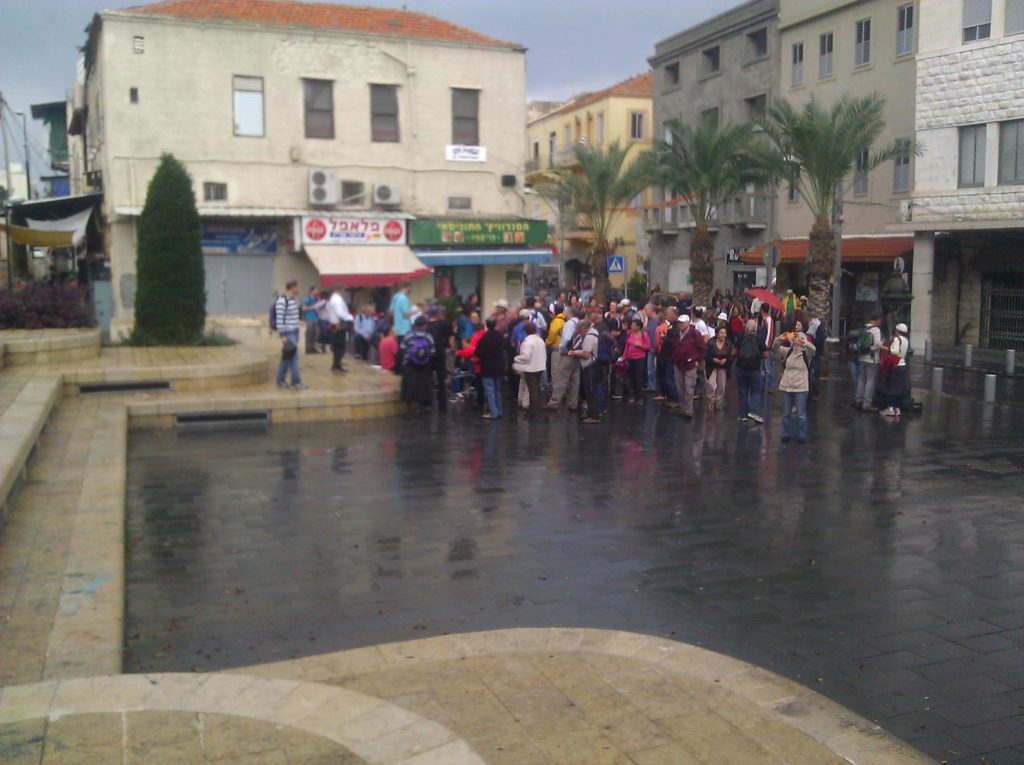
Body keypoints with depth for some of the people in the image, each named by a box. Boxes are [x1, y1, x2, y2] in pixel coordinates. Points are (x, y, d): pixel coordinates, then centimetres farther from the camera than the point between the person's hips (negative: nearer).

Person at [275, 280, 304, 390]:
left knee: (287, 357, 12)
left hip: (295, 331, 9)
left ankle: (280, 381, 19)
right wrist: (282, 336, -21)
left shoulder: (294, 299, 11)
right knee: (294, 356, -8)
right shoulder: (281, 301, -17)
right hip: (288, 333, -9)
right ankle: (296, 382, -3)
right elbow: (279, 320, -19)